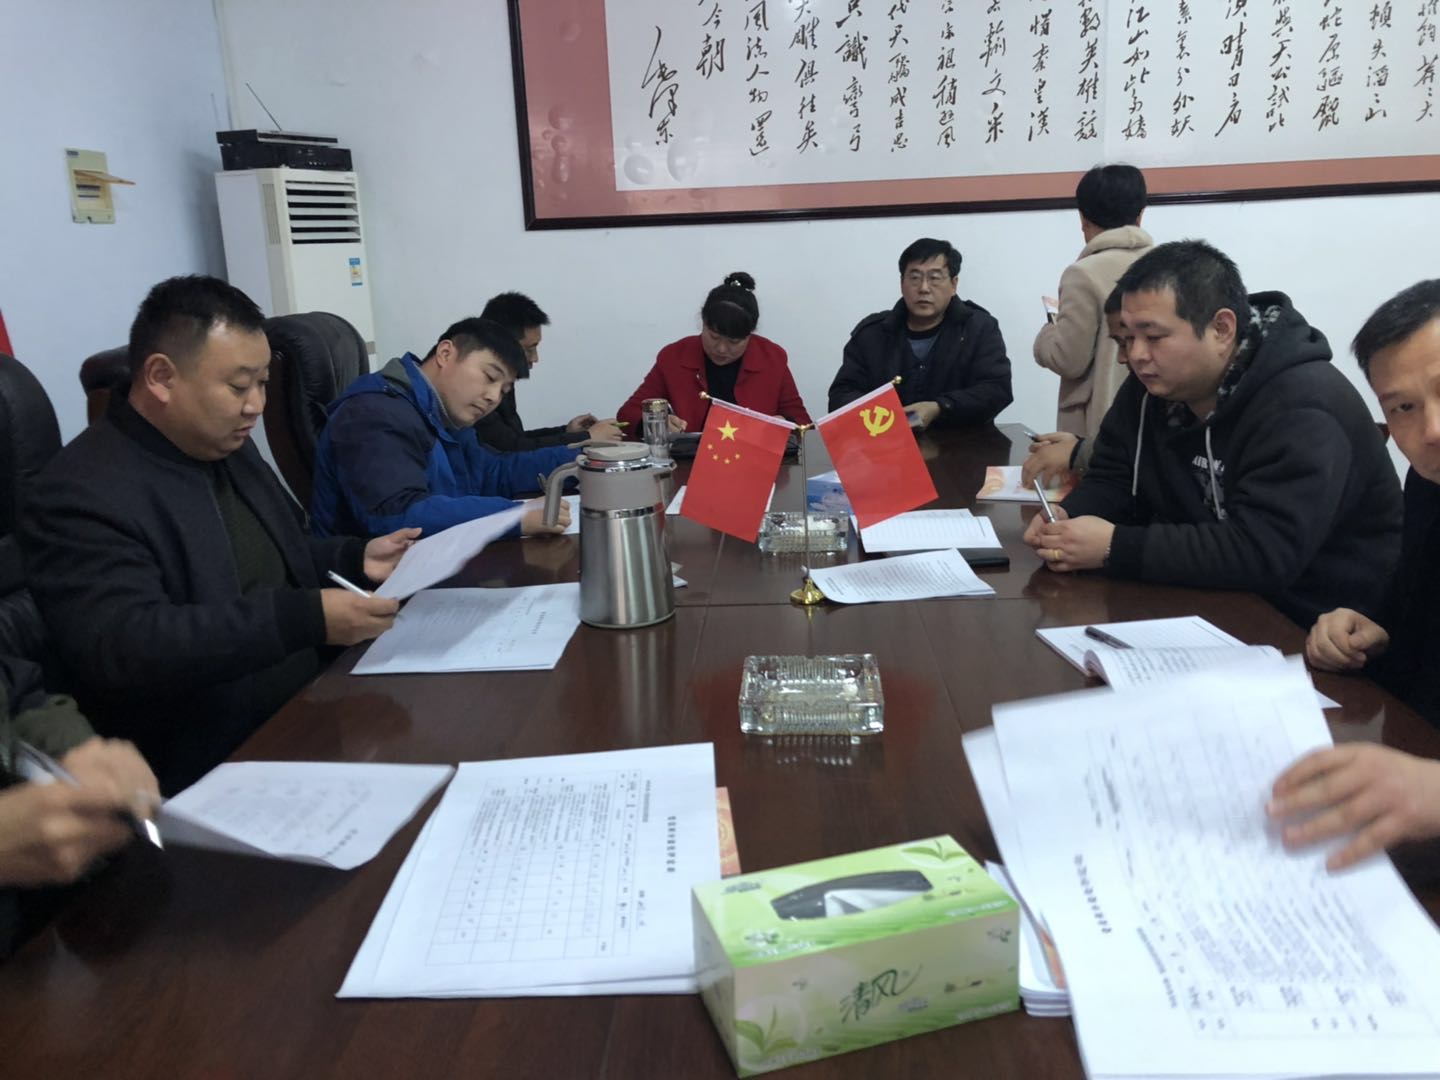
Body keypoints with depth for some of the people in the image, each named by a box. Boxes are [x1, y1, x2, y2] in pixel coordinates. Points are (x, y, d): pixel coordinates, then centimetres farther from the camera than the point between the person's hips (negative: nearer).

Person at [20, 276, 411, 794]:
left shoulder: (230, 448, 11)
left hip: (307, 720, 8)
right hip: (205, 776, -8)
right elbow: (123, 648, -28)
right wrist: (306, 619, -32)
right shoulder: (83, 492, -15)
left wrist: (354, 559, 5)